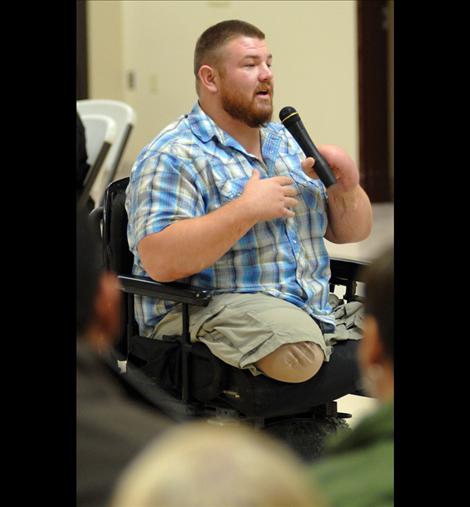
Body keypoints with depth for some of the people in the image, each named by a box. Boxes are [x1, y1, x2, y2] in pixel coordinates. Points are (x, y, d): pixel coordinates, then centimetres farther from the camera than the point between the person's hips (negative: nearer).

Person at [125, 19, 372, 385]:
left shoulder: (288, 145, 19)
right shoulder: (172, 158, -6)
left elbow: (351, 232, 22)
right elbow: (160, 261, -20)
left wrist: (347, 187, 0)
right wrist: (248, 209, -20)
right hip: (210, 310, -8)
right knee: (298, 351, -35)